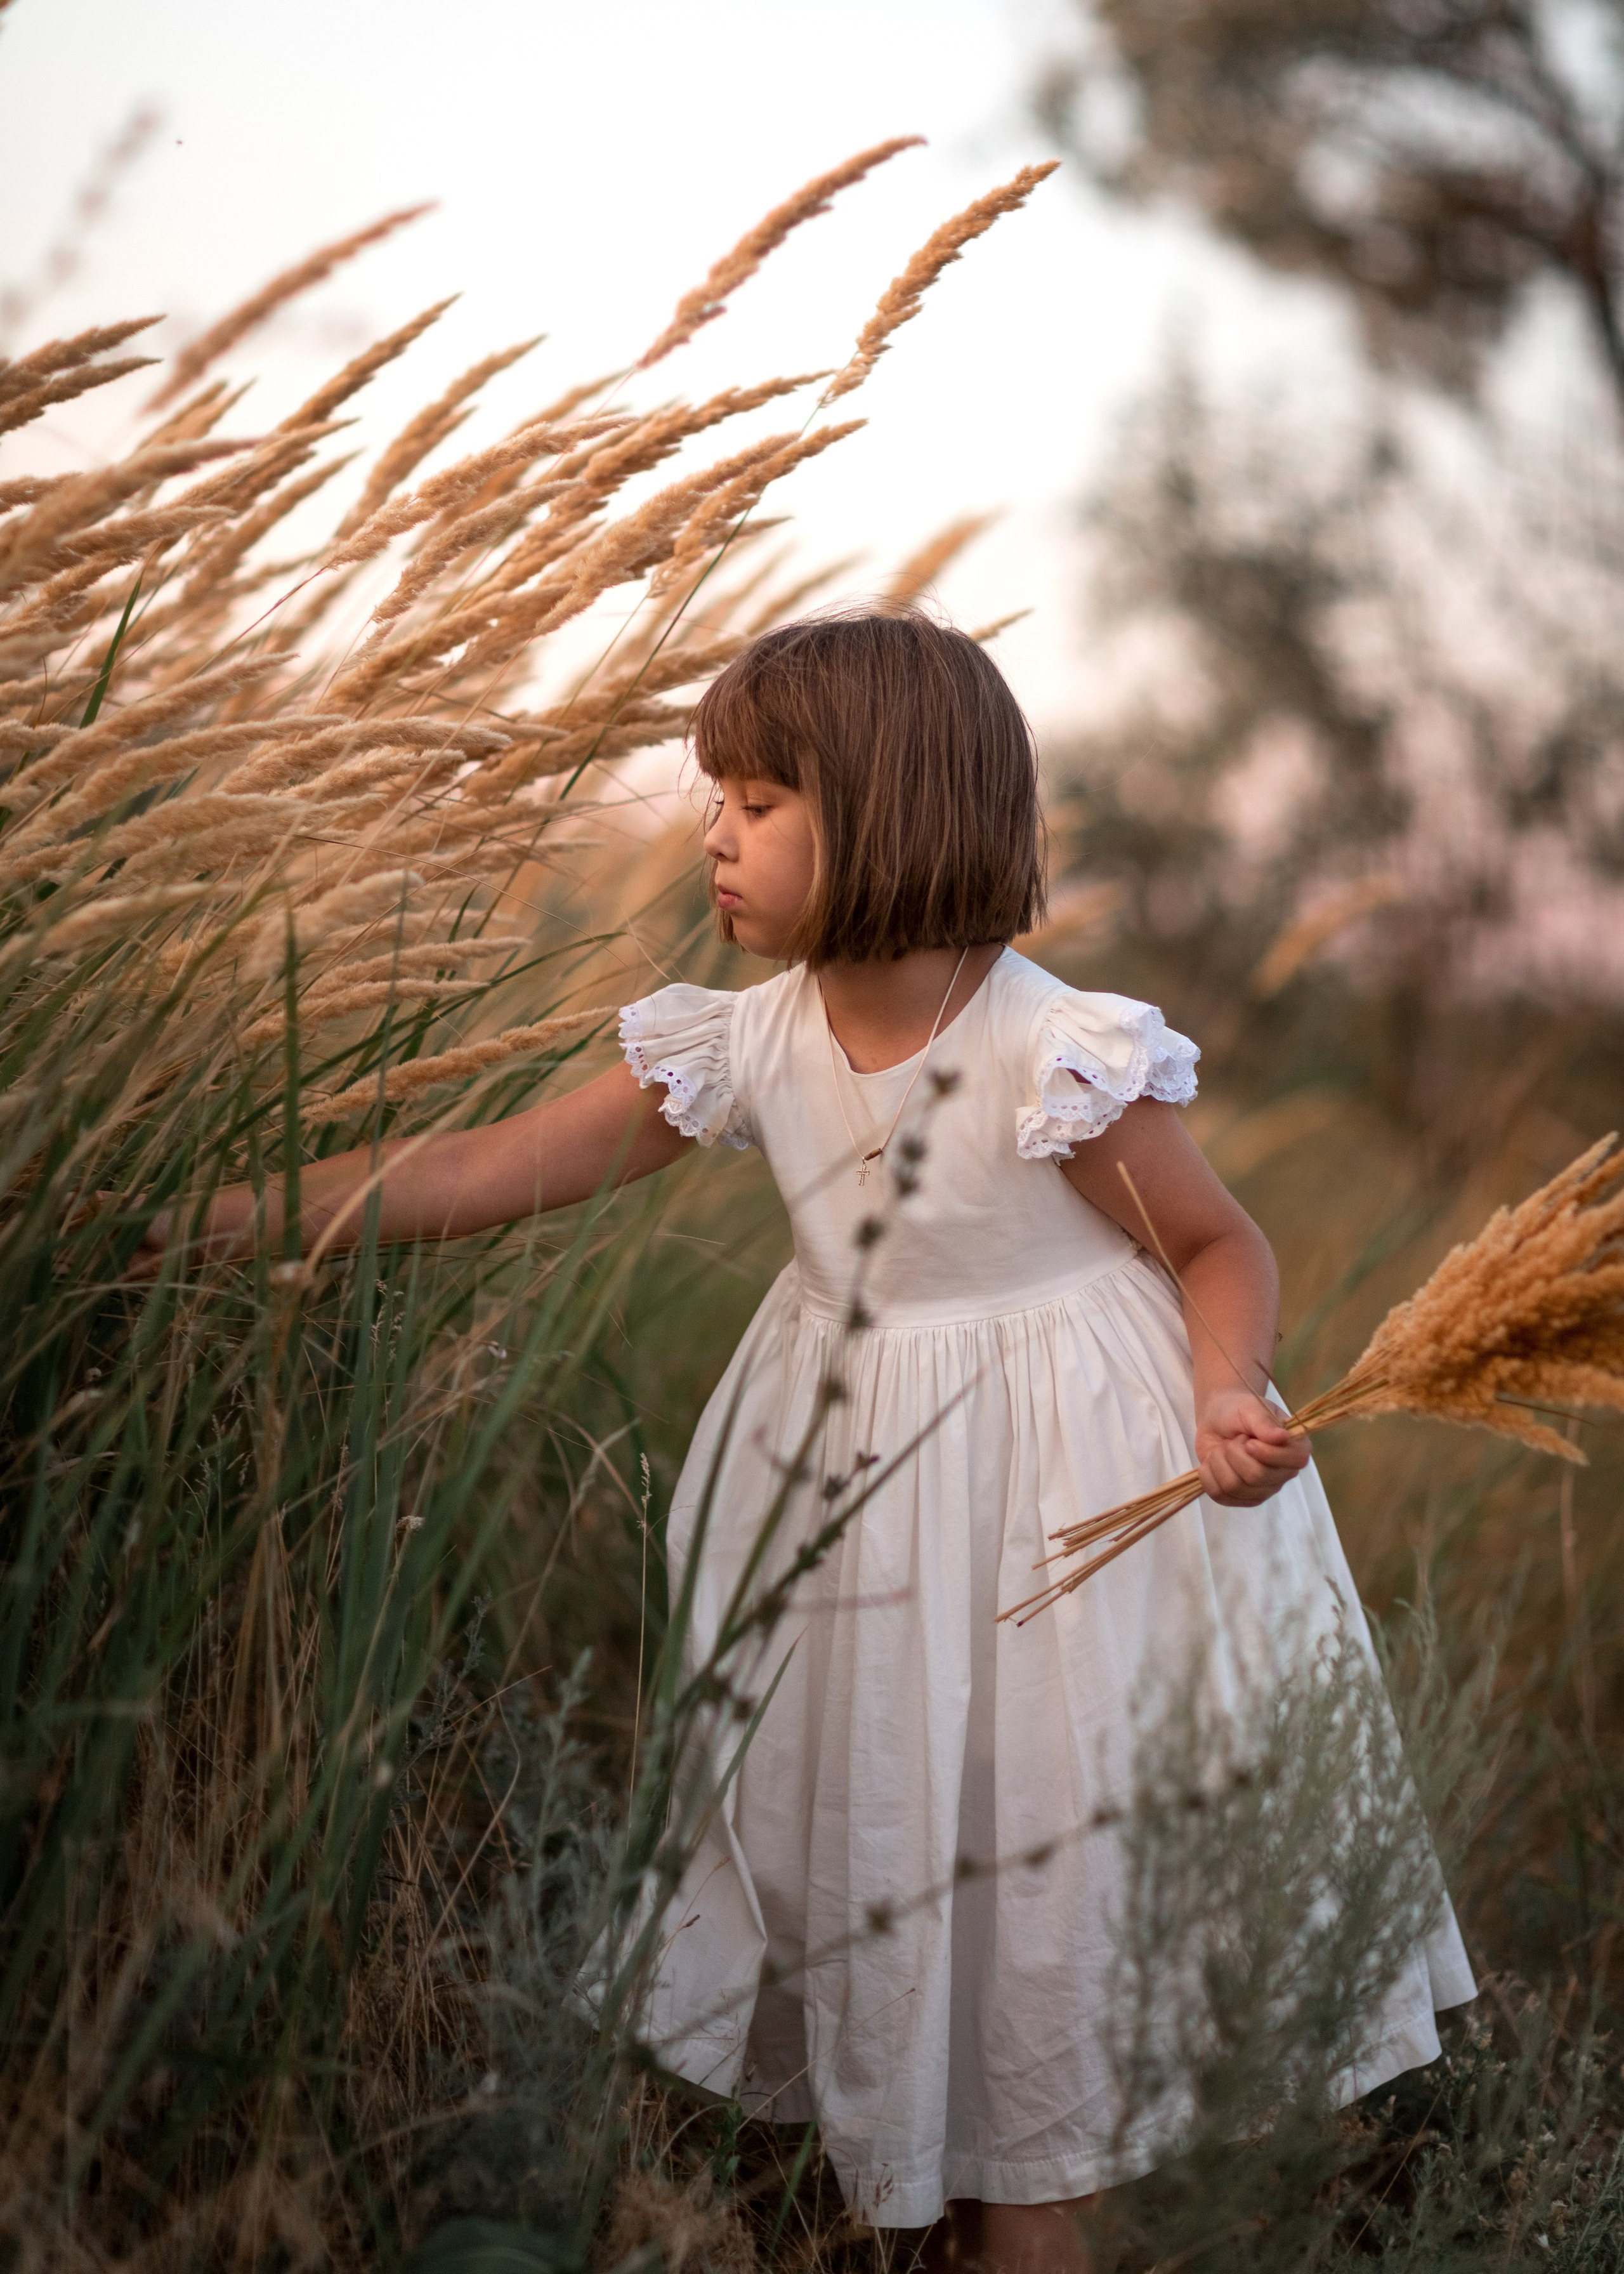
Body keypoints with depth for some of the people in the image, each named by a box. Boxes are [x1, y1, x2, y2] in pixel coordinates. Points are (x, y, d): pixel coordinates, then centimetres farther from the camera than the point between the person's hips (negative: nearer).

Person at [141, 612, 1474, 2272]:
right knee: (856, 1813, 14)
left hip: (1054, 1470, -5)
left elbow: (1220, 1246, -10)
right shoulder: (749, 1045, -6)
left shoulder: (1055, 1058, -21)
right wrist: (233, 1220, -9)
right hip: (855, 1475, 6)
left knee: (1039, 1819, 3)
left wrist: (1228, 1398, -31)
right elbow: (500, 1169, -5)